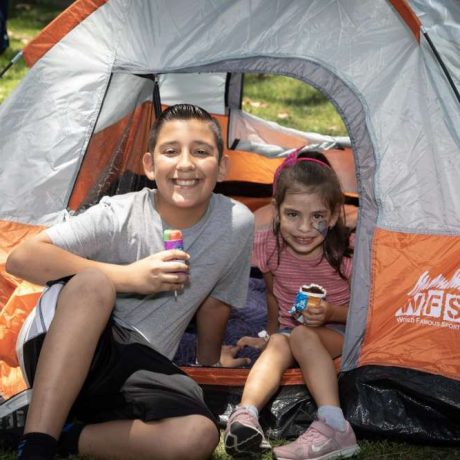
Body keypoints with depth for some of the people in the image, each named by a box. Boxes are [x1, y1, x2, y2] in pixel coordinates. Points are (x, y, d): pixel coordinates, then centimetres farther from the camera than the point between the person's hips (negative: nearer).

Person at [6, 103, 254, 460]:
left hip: (138, 371, 3)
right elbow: (22, 259, -21)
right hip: (55, 353, -2)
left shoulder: (237, 224, -6)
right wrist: (129, 277, -24)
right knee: (93, 284, -36)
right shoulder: (118, 216, -14)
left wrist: (209, 363, 27)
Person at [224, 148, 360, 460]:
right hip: (289, 332, 3)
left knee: (303, 336, -34)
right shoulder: (270, 246, -9)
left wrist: (331, 312, -25)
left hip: (338, 333, -3)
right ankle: (245, 416, -52)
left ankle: (334, 427, -46)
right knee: (277, 345, -31)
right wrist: (271, 335, 15)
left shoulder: (345, 254, -18)